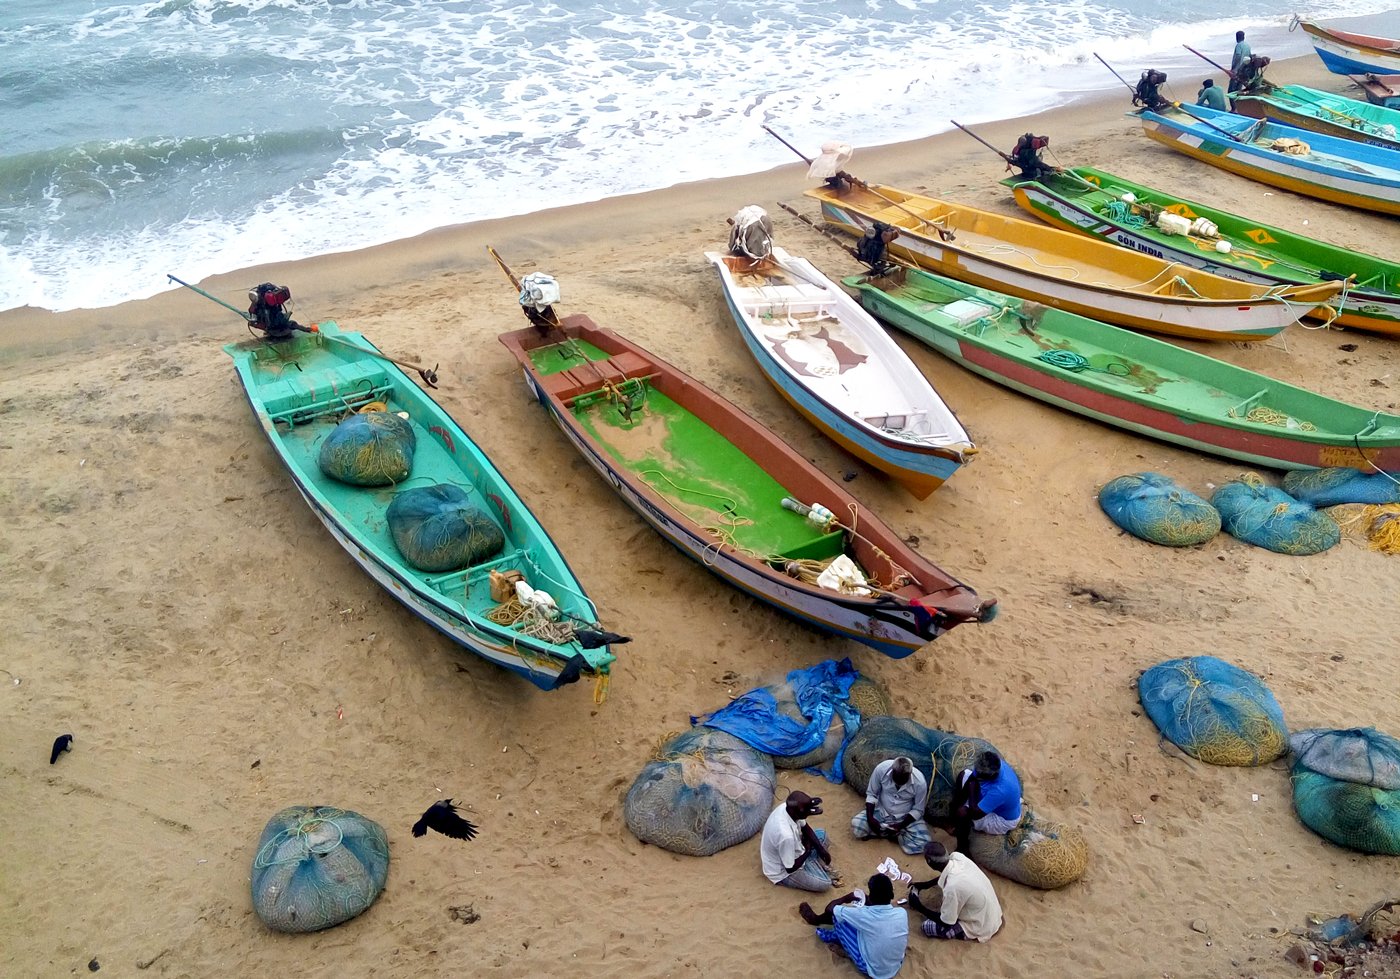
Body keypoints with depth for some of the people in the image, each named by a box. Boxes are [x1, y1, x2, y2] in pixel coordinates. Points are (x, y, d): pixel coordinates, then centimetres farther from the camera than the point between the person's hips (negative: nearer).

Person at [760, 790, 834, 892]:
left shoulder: (787, 808, -19)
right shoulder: (786, 836, -42)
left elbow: (805, 828, 3)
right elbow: (790, 868, -27)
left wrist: (821, 849, -3)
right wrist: (808, 850, -13)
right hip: (783, 872, -8)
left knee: (822, 834, 13)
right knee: (825, 883, -12)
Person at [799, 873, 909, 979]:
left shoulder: (864, 915, -29)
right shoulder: (902, 913, -16)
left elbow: (830, 909, -9)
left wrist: (848, 897, 12)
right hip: (895, 970, 5)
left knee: (838, 917, 1)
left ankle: (816, 919, 35)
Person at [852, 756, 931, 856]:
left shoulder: (919, 782, -27)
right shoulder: (882, 768, -25)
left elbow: (918, 810, -13)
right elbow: (871, 794, -10)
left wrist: (901, 826, -24)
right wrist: (870, 817, -22)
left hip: (906, 817, -1)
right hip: (881, 811, 1)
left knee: (921, 844, -26)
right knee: (856, 826, -22)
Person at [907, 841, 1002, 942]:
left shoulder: (952, 887, -34)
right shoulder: (957, 857, -15)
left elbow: (946, 922, -18)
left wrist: (918, 907, -8)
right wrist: (927, 884, 13)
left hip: (982, 928, -7)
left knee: (926, 927, -6)